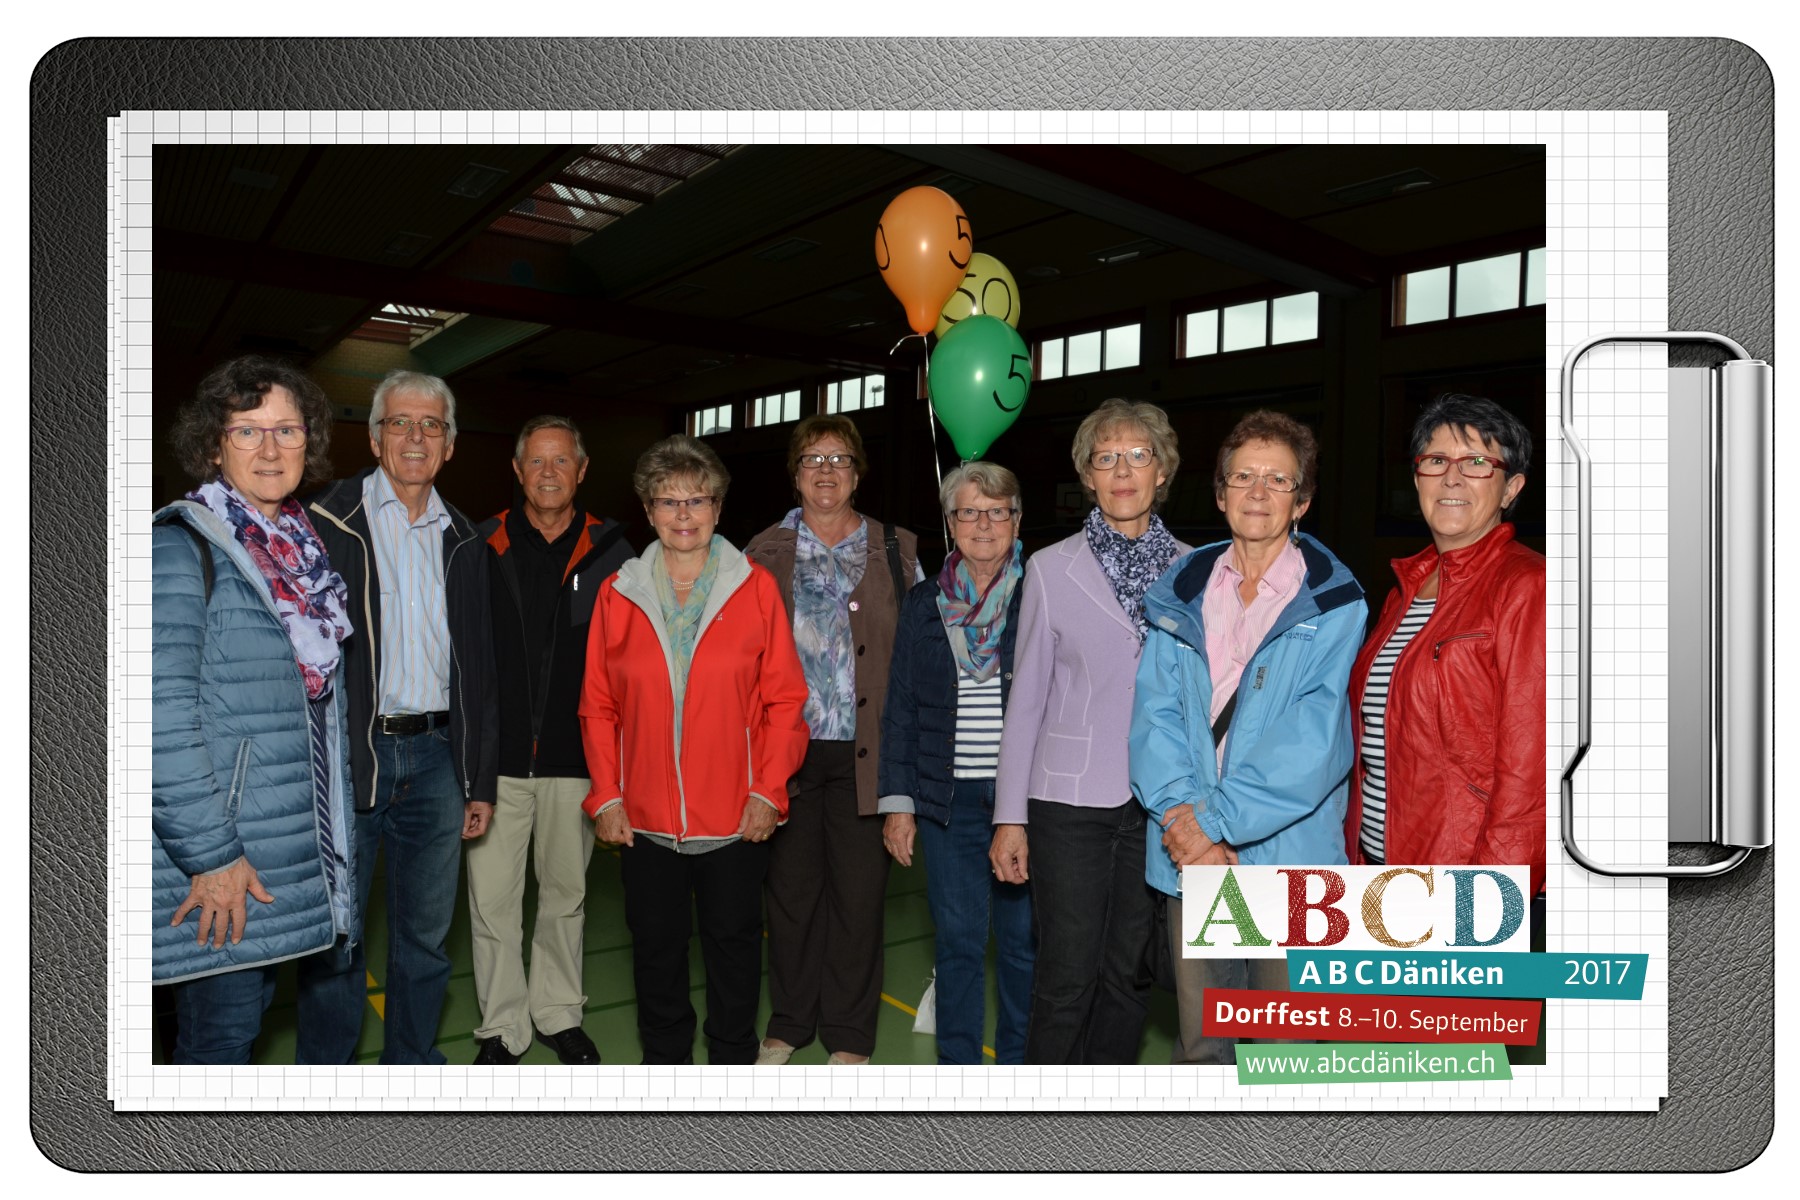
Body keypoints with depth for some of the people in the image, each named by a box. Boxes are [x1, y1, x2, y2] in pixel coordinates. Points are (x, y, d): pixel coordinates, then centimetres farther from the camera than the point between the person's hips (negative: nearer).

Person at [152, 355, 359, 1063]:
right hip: (222, 861, -7)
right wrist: (211, 856, -19)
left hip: (316, 839, 7)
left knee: (336, 992, 17)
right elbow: (162, 718, -19)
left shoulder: (307, 547, 11)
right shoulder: (180, 545, -11)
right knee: (224, 1028, 2)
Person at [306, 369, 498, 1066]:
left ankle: (412, 1061, 30)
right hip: (344, 759, -4)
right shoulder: (329, 522, -2)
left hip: (433, 758, 4)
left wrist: (479, 779, 12)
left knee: (426, 934, 13)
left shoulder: (461, 540, 11)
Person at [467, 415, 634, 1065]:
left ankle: (557, 1011, 33)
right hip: (496, 756, 0)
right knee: (492, 899, 4)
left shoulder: (609, 552, 2)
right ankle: (501, 1026, 23)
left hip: (576, 757, 1)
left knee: (565, 891, 15)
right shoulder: (482, 548, 2)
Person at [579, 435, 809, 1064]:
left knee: (734, 940, 12)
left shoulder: (755, 588, -3)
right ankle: (663, 1057, 35)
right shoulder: (618, 594, 2)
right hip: (645, 819, 2)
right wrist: (605, 795, -2)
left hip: (737, 816, -1)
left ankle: (733, 1059, 32)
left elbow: (785, 698, -3)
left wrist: (768, 790, -10)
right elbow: (598, 706, 5)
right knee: (656, 943, 14)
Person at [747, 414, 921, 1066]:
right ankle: (788, 1024, 28)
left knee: (859, 891, 4)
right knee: (791, 886, 10)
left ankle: (849, 1035, 21)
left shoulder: (896, 551, 5)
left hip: (863, 750, -1)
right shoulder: (765, 552, 7)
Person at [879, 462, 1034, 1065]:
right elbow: (900, 709, 9)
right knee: (957, 940, 8)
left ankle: (1019, 1062, 25)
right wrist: (897, 802, 4)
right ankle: (958, 1064, 25)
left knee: (1024, 940, 7)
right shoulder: (924, 604, 8)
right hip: (948, 799, 2)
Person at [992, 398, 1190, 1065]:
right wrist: (1010, 816, 0)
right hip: (1072, 801, -2)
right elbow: (1026, 698, 3)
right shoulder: (1052, 568, 2)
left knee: (1131, 972, 11)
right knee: (1067, 975, 1)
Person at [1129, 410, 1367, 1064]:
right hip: (1191, 859, 3)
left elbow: (1313, 738, -13)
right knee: (1200, 1041, 13)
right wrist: (1180, 815, -13)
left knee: (1285, 1043, 9)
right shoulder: (1182, 592, 8)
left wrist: (1217, 819, -18)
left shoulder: (1333, 603, -3)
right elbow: (1155, 711, 1)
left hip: (1287, 851, -3)